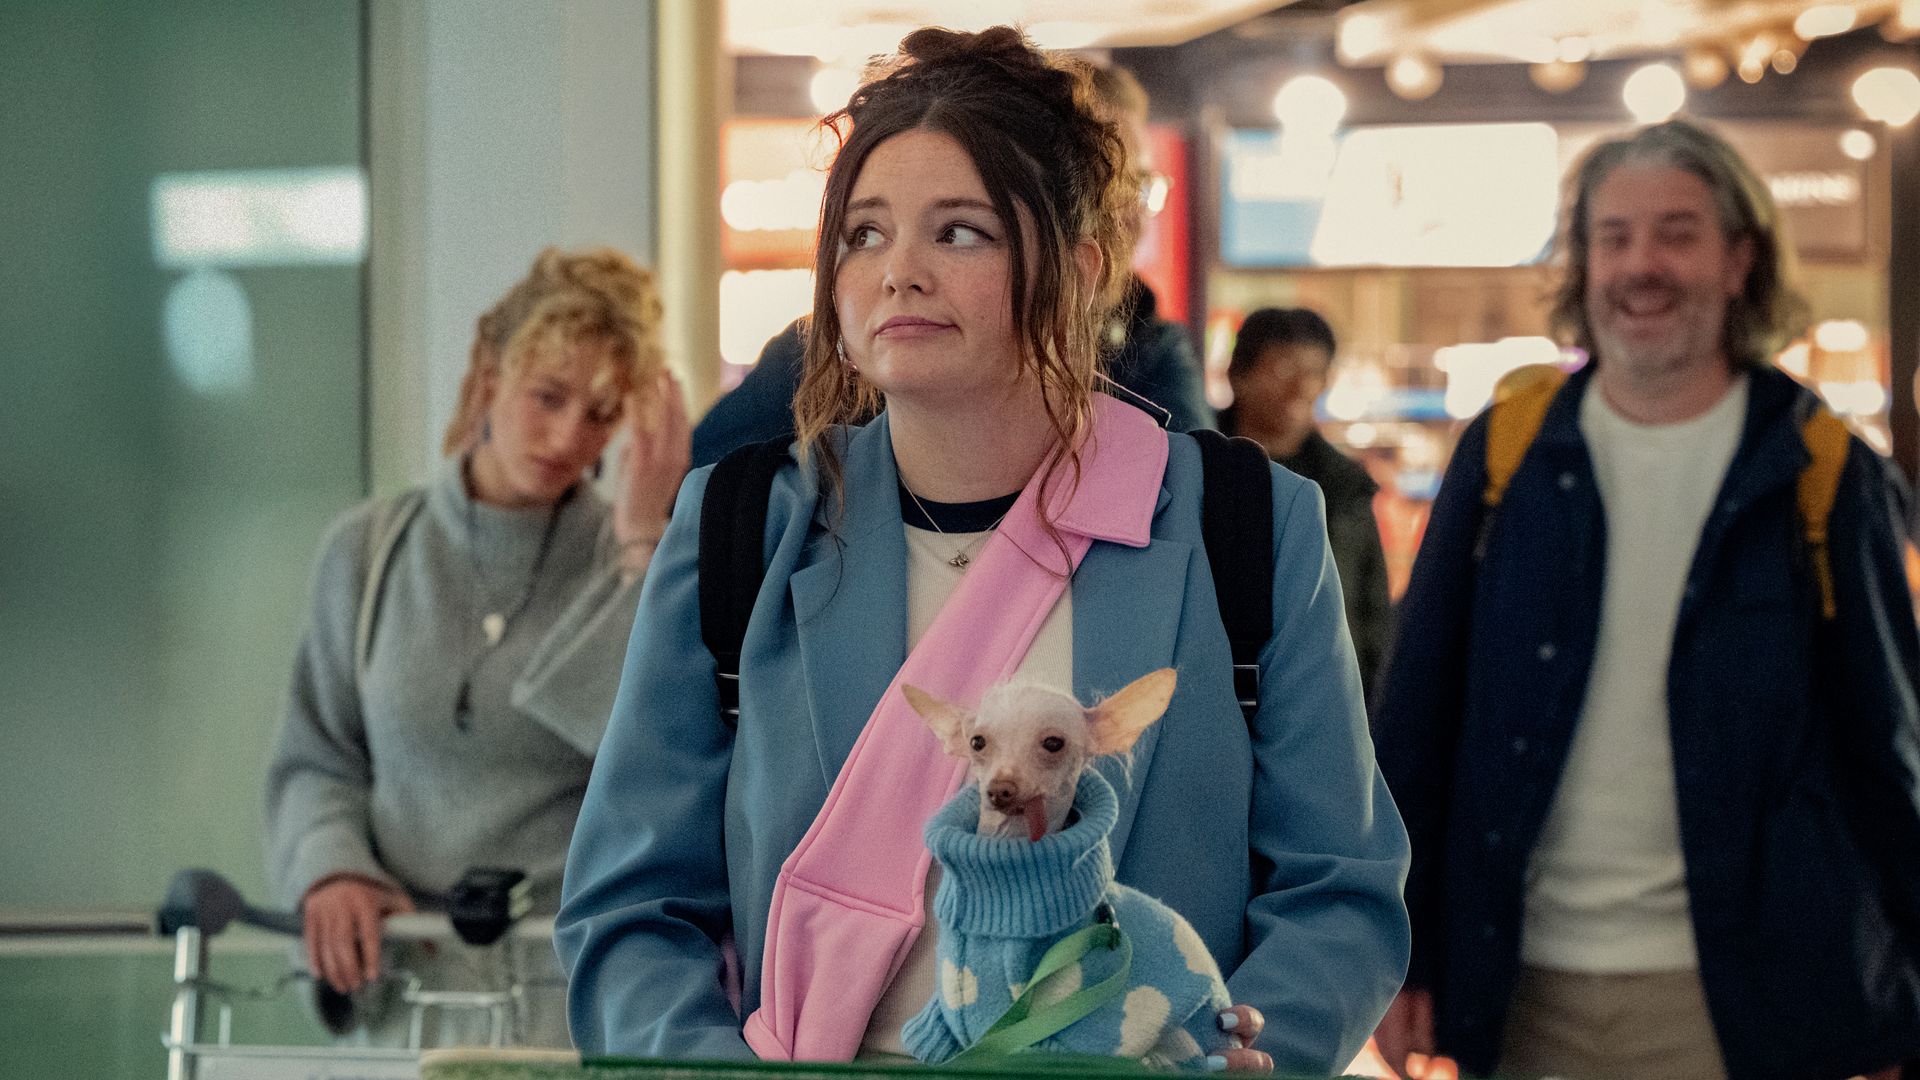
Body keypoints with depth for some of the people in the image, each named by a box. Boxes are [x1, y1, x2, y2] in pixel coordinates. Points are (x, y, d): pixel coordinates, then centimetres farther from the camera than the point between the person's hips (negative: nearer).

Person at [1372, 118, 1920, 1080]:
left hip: (1735, 994, -1)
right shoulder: (1507, 453, 4)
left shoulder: (1814, 470, 0)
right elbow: (1418, 712, 5)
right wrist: (1397, 950, -1)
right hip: (1523, 989, 2)